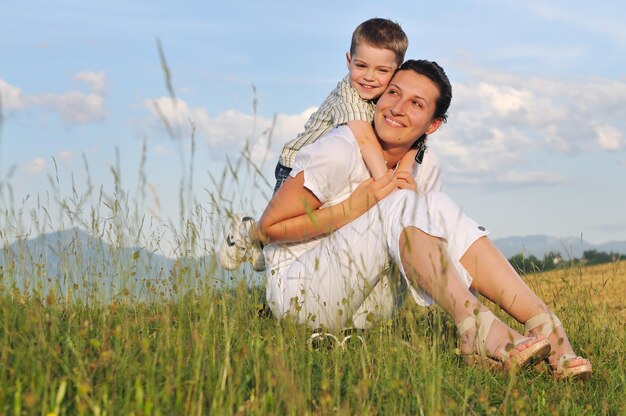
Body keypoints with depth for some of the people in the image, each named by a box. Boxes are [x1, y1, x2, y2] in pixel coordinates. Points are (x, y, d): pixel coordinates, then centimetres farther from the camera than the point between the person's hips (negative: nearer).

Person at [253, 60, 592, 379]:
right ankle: (476, 331, -34)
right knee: (400, 201, -25)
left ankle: (545, 327, -24)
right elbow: (269, 227, -16)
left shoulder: (420, 172, 6)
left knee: (441, 208, -12)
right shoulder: (341, 152, -15)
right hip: (299, 290, -7)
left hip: (361, 301, 7)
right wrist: (357, 206, -22)